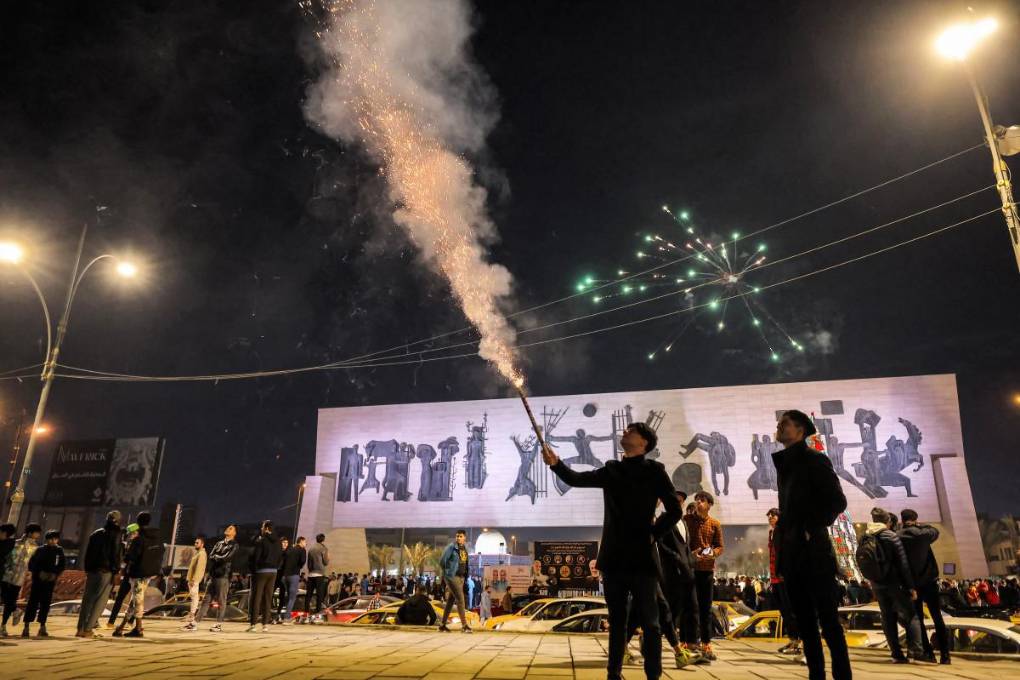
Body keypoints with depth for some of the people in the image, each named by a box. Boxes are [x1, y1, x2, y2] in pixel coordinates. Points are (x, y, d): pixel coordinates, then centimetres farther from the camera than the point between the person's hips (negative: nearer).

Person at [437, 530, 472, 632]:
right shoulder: (451, 547, -9)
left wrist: (465, 575, 11)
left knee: (451, 600, 11)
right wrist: (445, 573, -2)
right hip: (452, 576, -7)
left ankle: (443, 625, 20)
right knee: (460, 599, -10)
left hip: (461, 577, 7)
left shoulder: (465, 548, 11)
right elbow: (442, 561, -8)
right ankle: (464, 625, -7)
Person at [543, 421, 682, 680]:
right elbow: (577, 479, -1)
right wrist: (555, 463, -17)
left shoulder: (654, 471, -1)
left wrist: (653, 534, -5)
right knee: (617, 620, 14)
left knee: (649, 621, 1)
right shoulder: (611, 470, 9)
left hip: (641, 557, -4)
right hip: (613, 558, 4)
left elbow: (674, 510, -1)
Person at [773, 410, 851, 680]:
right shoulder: (784, 463, 15)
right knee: (804, 621, 11)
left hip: (812, 551, -7)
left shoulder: (814, 459, -6)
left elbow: (837, 501, -13)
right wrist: (780, 534, 9)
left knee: (828, 620, -2)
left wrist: (812, 530, -12)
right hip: (791, 553, 7)